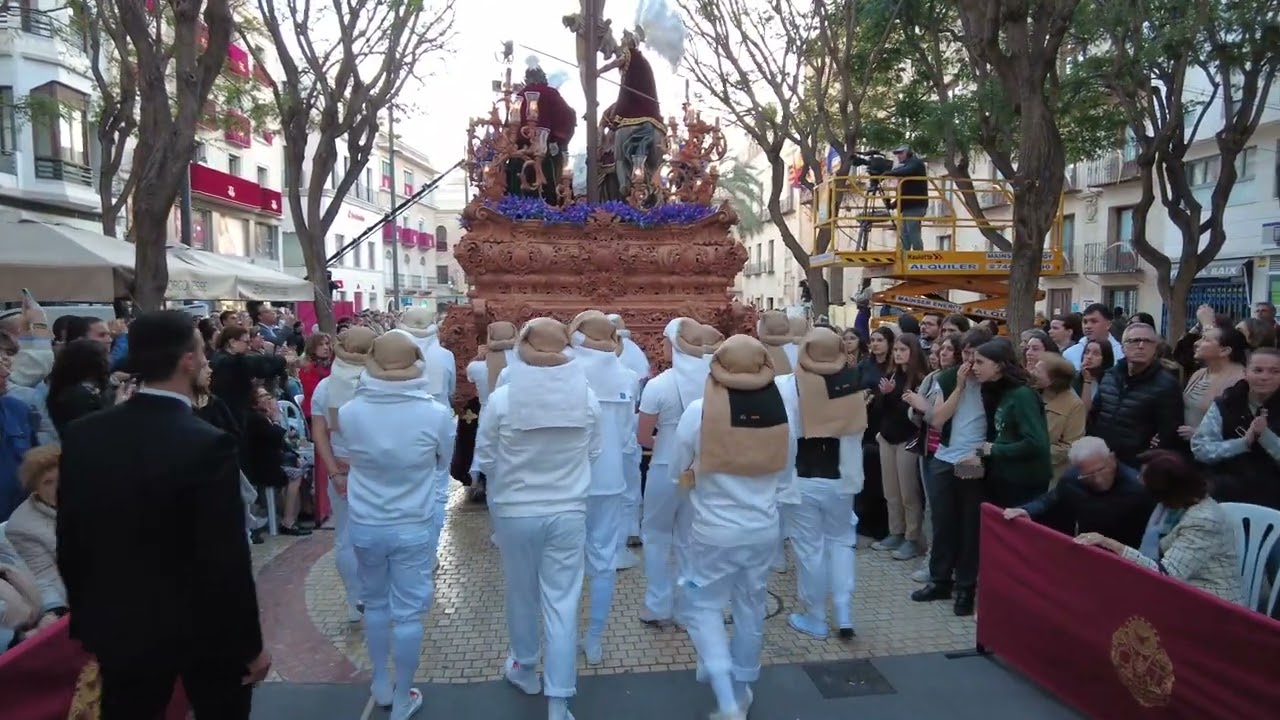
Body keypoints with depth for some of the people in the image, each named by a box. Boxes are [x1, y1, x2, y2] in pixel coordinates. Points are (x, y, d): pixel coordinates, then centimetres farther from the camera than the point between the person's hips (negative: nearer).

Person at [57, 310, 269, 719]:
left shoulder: (81, 435, -8)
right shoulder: (208, 445, -25)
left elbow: (69, 541, 1)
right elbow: (227, 560, -22)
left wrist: (85, 620, 15)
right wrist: (251, 644, -10)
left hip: (117, 627, 5)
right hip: (206, 630, -4)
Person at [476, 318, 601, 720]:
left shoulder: (501, 399, -16)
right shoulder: (587, 397, -10)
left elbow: (485, 460, -4)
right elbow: (594, 454, 3)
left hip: (514, 512, 0)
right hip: (568, 512, 1)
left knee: (521, 595, 20)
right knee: (562, 604, 7)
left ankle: (525, 670, 43)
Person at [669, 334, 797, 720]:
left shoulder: (699, 411, -18)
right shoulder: (780, 410, -8)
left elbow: (679, 468, -4)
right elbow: (785, 475, 4)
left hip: (714, 530, -3)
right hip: (764, 529, 4)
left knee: (705, 608, 12)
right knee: (751, 609, 18)